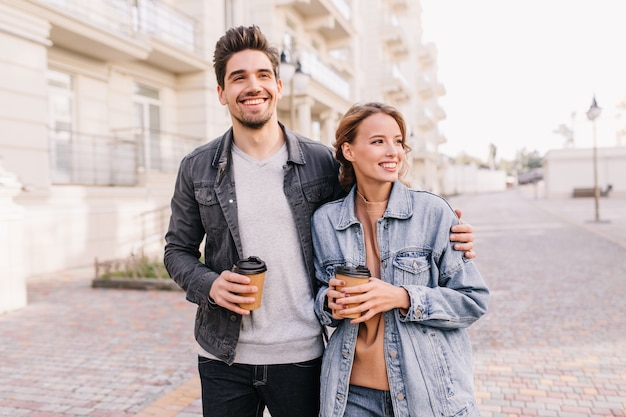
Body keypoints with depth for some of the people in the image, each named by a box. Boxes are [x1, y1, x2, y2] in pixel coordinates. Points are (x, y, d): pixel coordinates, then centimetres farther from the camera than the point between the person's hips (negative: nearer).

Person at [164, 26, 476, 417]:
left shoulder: (322, 161, -3)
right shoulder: (197, 168, 0)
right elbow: (178, 249, 7)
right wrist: (209, 285, -13)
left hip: (301, 356, 0)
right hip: (224, 357, 1)